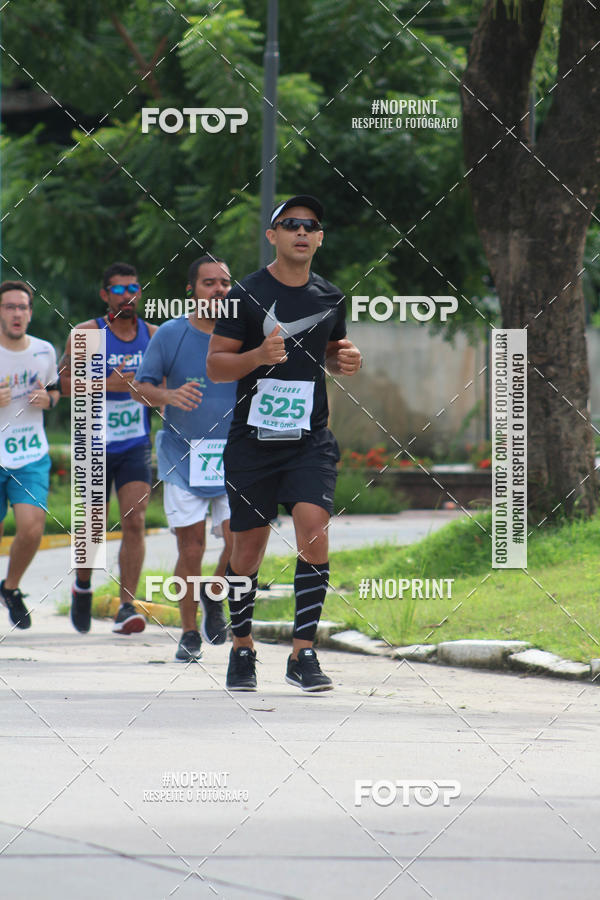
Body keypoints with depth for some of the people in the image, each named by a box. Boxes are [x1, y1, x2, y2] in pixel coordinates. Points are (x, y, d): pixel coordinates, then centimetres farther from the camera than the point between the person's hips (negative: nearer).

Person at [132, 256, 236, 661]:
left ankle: (215, 598, 19)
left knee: (239, 542, -12)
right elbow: (140, 387, 2)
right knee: (191, 548, -2)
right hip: (185, 456, -1)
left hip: (236, 456, 1)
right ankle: (190, 633, 14)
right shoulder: (170, 335, -1)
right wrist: (168, 396, -19)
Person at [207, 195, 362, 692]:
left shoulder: (331, 297, 9)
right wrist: (258, 356, -20)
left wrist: (345, 359, 2)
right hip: (253, 439, -2)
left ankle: (303, 653, -13)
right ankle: (242, 647, 25)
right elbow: (215, 363, -2)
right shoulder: (247, 294, -3)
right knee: (249, 547, 3)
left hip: (311, 437, 2)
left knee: (314, 528, -18)